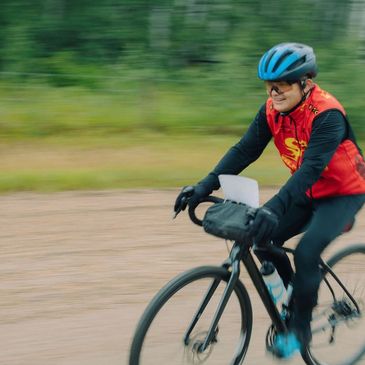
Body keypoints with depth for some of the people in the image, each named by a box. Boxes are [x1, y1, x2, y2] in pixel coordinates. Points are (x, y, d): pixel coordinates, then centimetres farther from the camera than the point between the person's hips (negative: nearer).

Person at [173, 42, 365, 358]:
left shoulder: (327, 114, -30)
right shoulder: (272, 110, -9)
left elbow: (311, 167, -40)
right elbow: (244, 150, -13)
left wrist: (275, 208, -53)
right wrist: (204, 187, -25)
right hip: (309, 192, 7)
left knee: (306, 252, -23)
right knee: (265, 239, -7)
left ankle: (300, 327, -2)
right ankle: (297, 297, 17)